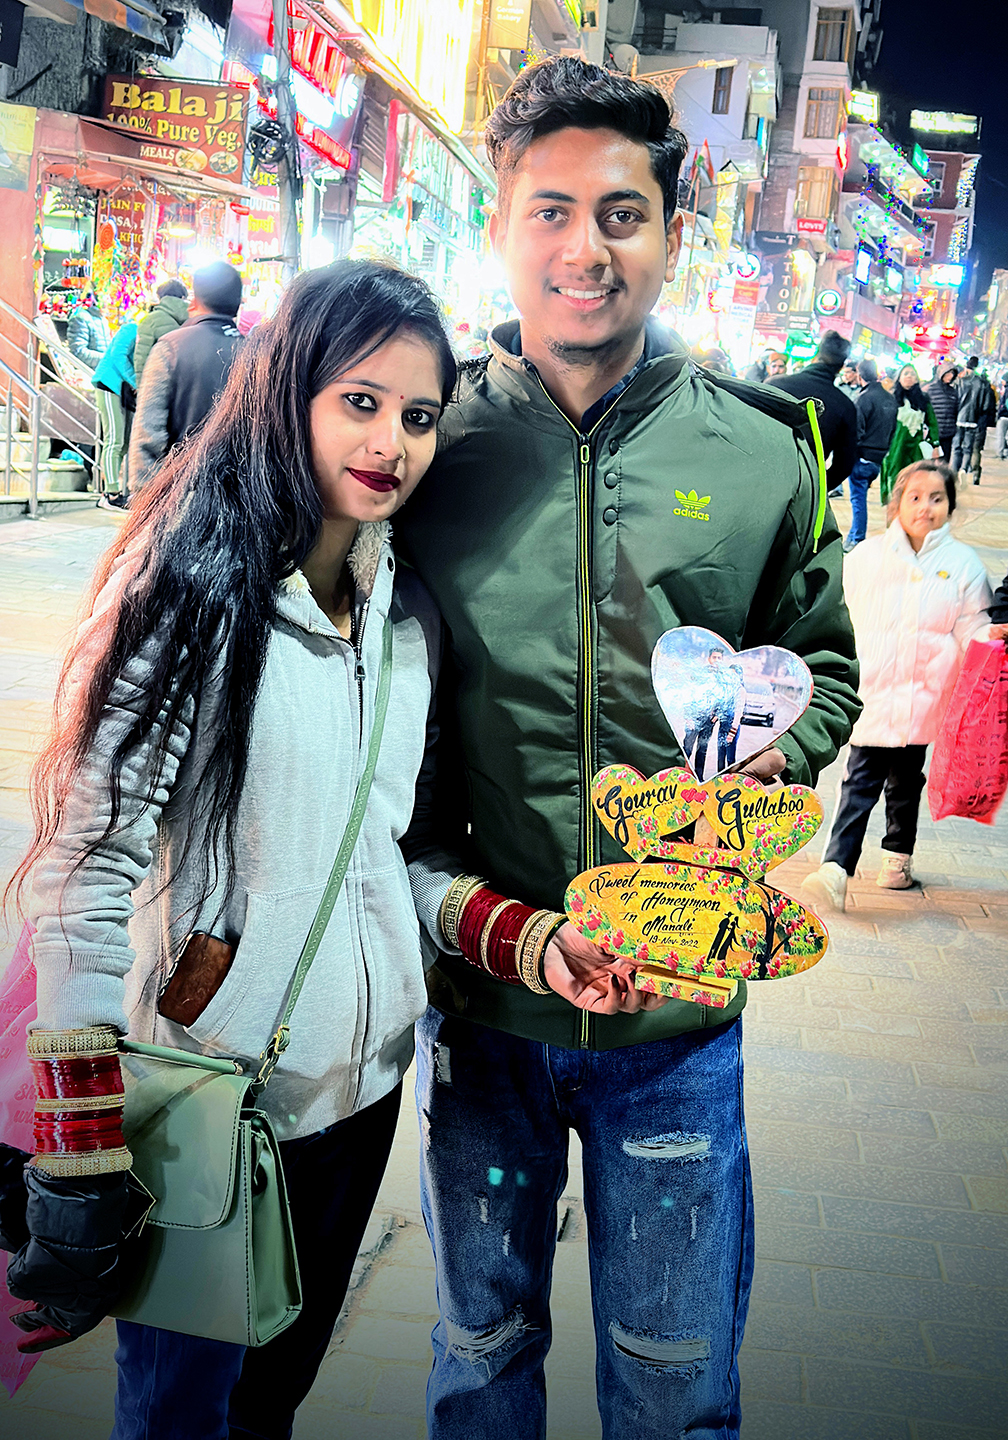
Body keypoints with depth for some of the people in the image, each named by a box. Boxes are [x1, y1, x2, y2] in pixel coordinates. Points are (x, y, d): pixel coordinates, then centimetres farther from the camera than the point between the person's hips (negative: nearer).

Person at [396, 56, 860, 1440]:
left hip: (681, 1011, 1)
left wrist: (764, 759, -11)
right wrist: (495, 924, -10)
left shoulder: (762, 456, -2)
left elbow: (824, 664, 11)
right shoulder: (430, 447, -5)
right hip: (477, 991, 0)